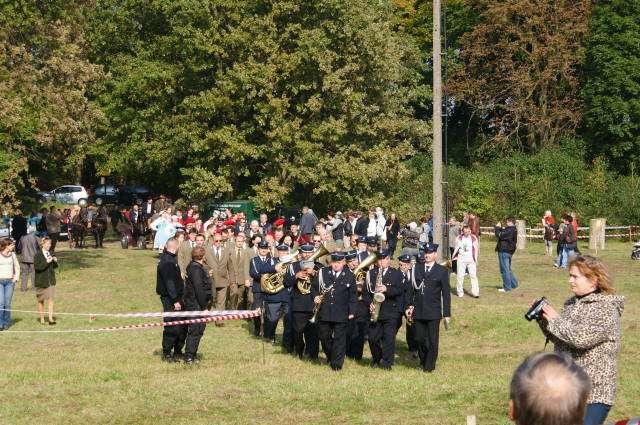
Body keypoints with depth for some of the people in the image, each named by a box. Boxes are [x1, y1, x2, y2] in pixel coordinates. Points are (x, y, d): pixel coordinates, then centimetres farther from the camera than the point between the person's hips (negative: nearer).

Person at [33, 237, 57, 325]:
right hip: (41, 280, -4)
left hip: (51, 280, 4)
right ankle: (42, 319, 20)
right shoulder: (38, 255, -10)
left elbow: (54, 267, 17)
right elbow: (36, 267, -20)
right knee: (41, 301, 9)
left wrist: (55, 261, -4)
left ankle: (51, 318, -7)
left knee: (50, 299, -6)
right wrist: (46, 262, -25)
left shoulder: (50, 253, 7)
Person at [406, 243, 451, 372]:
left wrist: (447, 314, -3)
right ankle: (423, 361, 27)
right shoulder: (417, 268, 8)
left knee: (432, 340, 0)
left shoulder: (442, 271, 0)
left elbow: (446, 294, 0)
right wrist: (409, 306, 4)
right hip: (418, 311, 3)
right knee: (419, 338, 6)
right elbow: (411, 289, 10)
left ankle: (429, 366, 12)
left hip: (434, 312, -2)